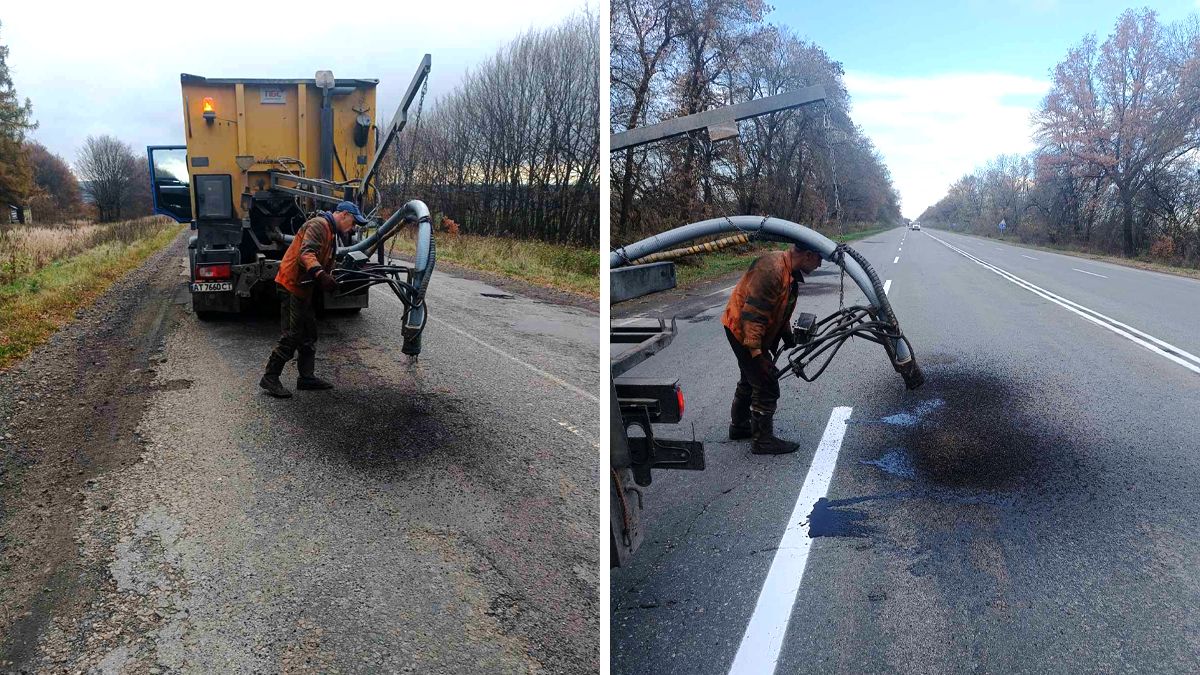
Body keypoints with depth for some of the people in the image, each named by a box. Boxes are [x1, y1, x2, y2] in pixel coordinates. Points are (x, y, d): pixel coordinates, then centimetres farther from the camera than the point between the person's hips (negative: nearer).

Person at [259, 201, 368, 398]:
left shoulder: (332, 234, 20)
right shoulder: (318, 225, -14)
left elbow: (326, 264, 20)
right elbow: (306, 253, -29)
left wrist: (330, 279, 3)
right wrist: (320, 274, -43)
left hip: (302, 288, 11)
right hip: (291, 285, -11)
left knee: (309, 334, 14)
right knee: (292, 335, -9)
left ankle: (306, 377, 21)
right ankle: (270, 378, -1)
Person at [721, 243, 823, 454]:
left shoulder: (790, 272, 5)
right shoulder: (771, 268, -28)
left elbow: (781, 311, 18)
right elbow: (752, 313, -31)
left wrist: (789, 338, 15)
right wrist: (755, 351, -31)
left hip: (756, 332, 11)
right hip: (743, 330, -11)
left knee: (751, 379, 24)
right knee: (767, 387, -6)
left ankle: (739, 426, 41)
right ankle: (763, 441, 6)